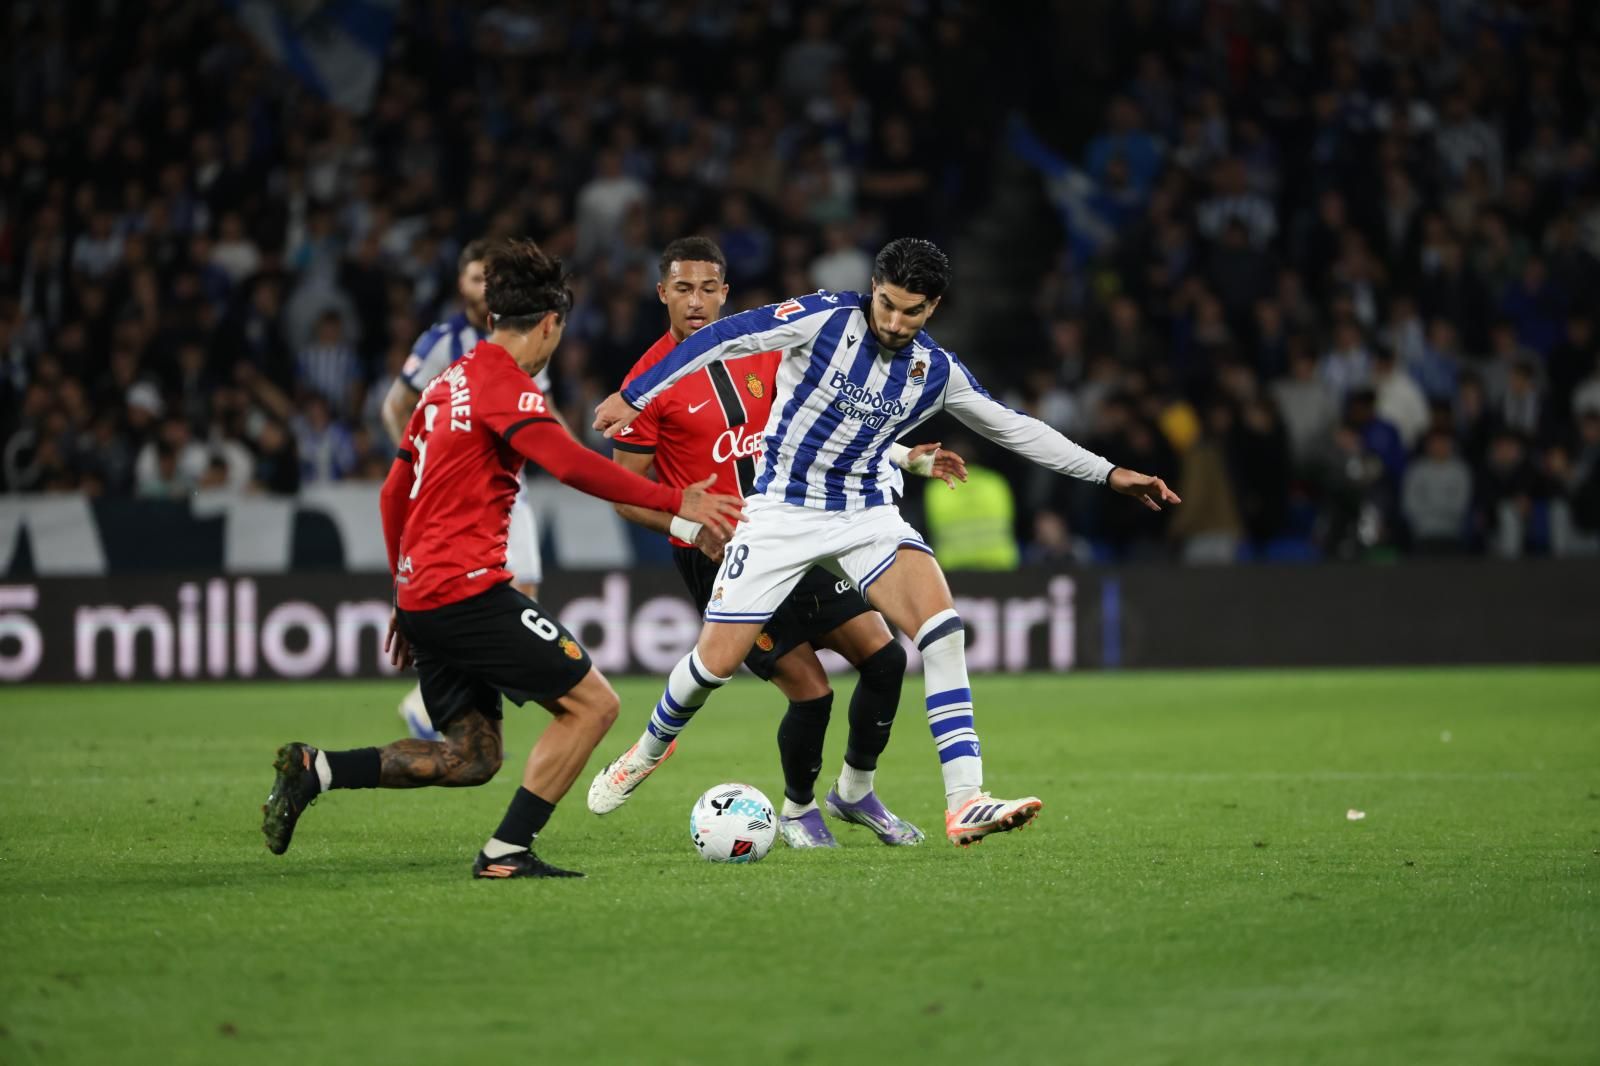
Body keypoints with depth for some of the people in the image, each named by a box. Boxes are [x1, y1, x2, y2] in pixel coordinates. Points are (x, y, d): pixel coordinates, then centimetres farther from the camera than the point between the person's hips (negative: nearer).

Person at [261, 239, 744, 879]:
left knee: (471, 758, 12)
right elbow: (572, 465, -24)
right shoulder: (505, 382, -9)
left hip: (421, 594, 9)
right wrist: (674, 502, -21)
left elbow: (394, 495, 24)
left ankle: (315, 769, 1)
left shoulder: (446, 385, 18)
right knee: (591, 703, -5)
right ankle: (507, 852, -8)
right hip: (470, 589, -9)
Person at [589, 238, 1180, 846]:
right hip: (783, 512, -3)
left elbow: (1014, 428, 12)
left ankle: (964, 803, -26)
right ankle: (650, 749, 29)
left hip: (866, 515, 3)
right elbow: (722, 339, -13)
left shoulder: (937, 371, 0)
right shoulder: (825, 319, -13)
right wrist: (634, 396, -18)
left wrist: (1109, 474, 11)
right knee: (718, 659, -5)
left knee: (941, 623, -22)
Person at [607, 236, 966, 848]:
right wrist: (693, 528, -24)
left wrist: (902, 457, 11)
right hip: (719, 561, -6)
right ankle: (797, 810, 18)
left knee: (883, 655, -1)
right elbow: (627, 495, -8)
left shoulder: (761, 353, 7)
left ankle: (855, 791, 21)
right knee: (810, 693, -11)